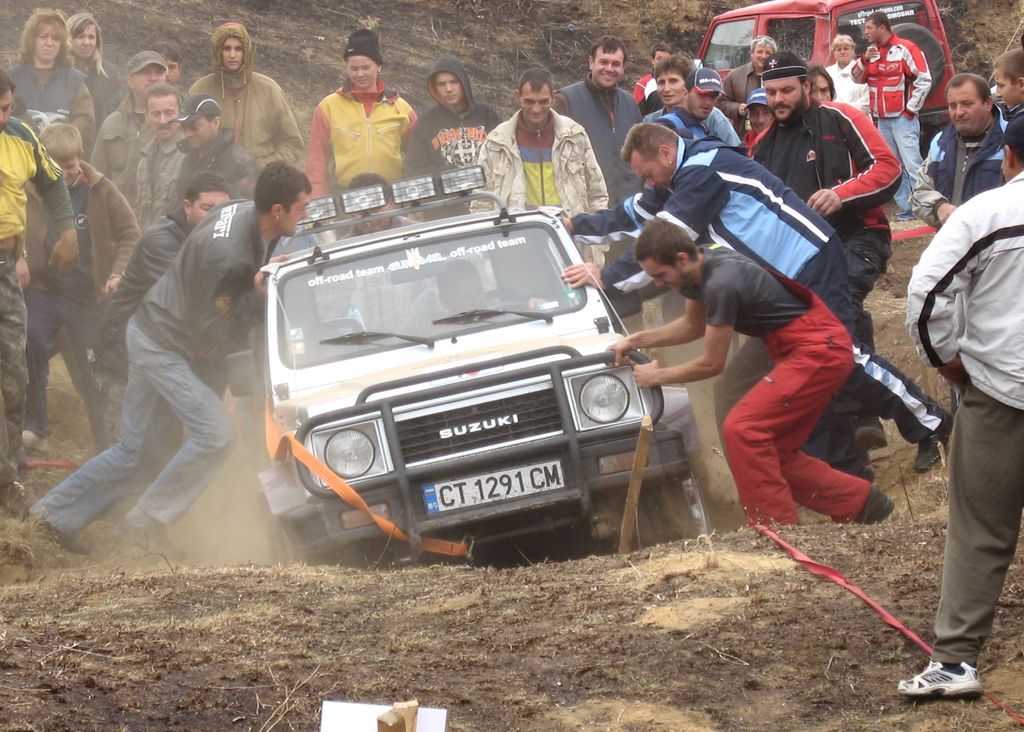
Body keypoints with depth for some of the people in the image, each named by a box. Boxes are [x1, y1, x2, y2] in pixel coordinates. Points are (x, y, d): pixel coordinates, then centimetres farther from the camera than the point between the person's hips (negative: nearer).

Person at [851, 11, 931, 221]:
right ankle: (905, 209, 10)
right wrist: (864, 59, -7)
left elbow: (924, 80, -11)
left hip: (903, 118, -8)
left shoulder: (904, 49, -10)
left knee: (912, 164, -13)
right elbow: (856, 78, 12)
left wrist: (911, 109, -11)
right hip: (882, 120, 8)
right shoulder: (872, 52, 13)